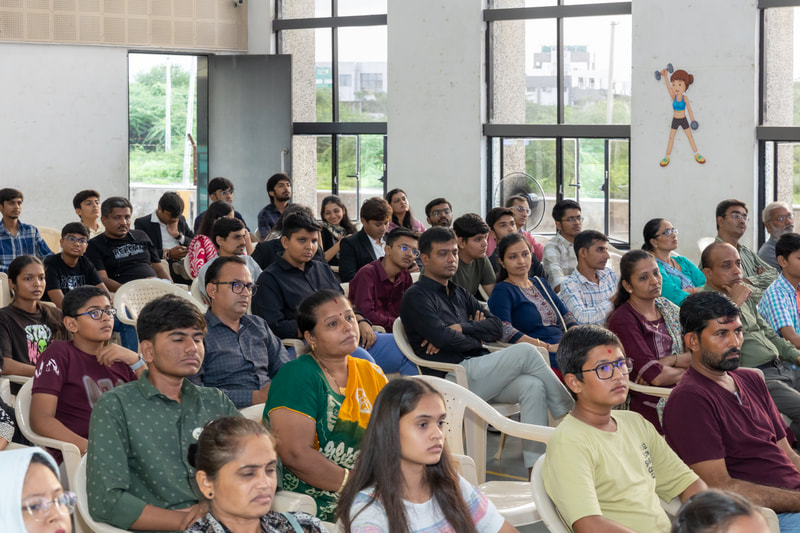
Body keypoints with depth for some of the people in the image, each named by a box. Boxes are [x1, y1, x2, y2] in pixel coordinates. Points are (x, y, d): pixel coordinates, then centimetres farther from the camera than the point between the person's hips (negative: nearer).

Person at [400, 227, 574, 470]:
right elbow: (442, 337, -16)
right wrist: (476, 338, 1)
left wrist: (461, 329, -6)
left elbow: (497, 327, 12)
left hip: (479, 372, 8)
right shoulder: (416, 296, 0)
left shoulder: (459, 294, 25)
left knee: (533, 386, -21)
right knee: (525, 352, -19)